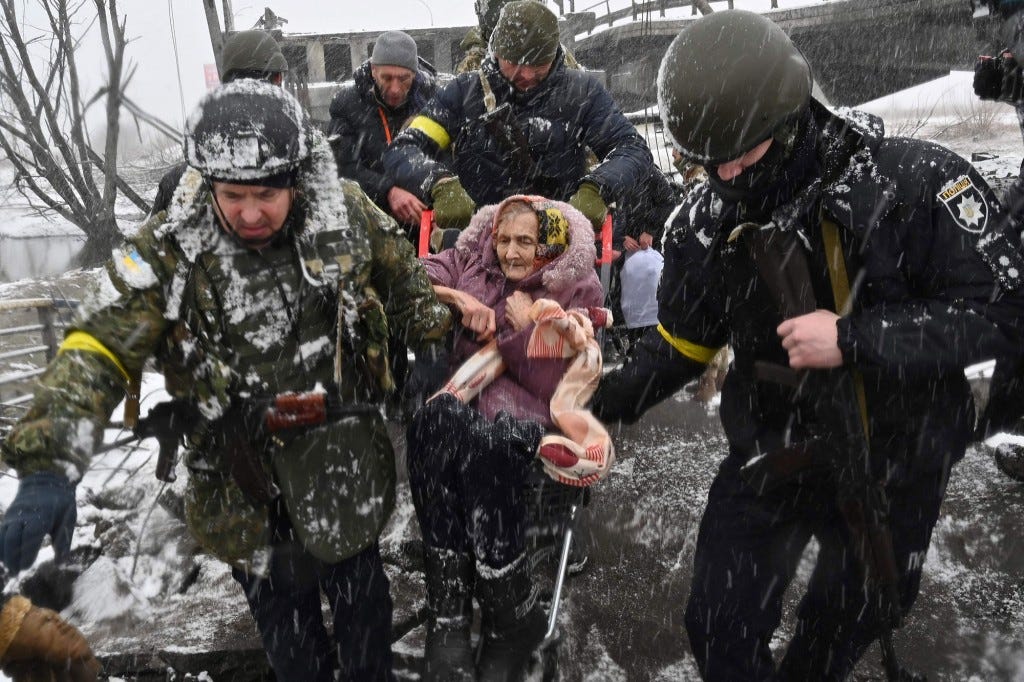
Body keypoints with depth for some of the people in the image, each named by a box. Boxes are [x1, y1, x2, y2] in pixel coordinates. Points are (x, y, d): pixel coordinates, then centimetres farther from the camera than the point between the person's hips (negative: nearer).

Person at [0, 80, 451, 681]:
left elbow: (404, 279, 5)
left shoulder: (345, 213, -12)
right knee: (285, 620, 21)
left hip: (346, 468, 2)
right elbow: (98, 350, -21)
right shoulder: (167, 251, -18)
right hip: (247, 491, -1)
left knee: (363, 599, 24)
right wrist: (50, 466, -33)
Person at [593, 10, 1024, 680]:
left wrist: (853, 340, -30)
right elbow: (683, 343, 0)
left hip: (899, 459, -1)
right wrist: (604, 401, -13)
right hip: (771, 455, 2)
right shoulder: (705, 222, -12)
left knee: (850, 625, 21)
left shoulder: (918, 181, -22)